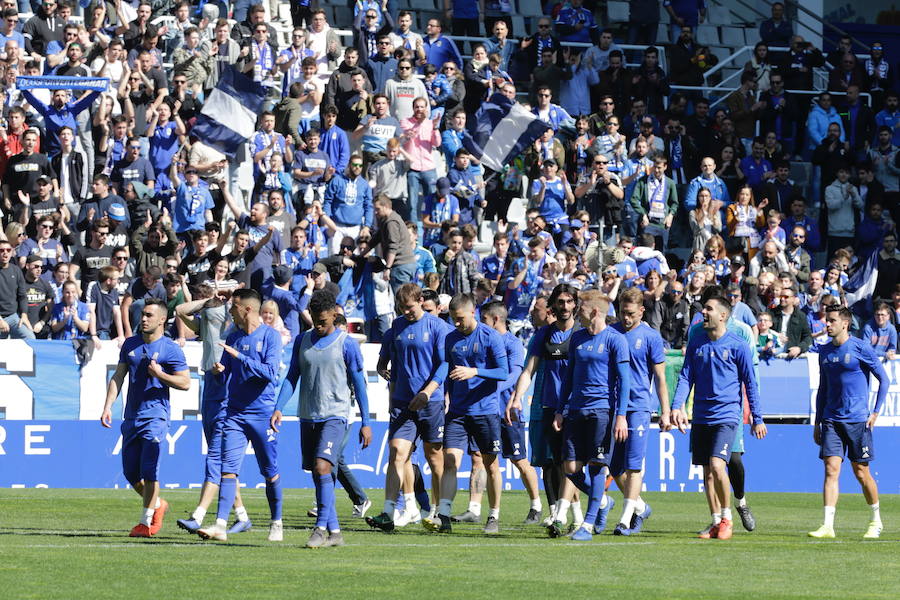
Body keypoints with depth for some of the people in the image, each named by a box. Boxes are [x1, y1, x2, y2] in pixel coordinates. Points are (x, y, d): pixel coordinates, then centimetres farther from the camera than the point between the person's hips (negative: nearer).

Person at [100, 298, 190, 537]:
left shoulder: (170, 349, -4)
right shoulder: (130, 345, 11)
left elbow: (185, 382, -5)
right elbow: (118, 377, 12)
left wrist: (160, 374, -17)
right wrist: (108, 406, 3)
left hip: (155, 416, -6)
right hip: (131, 416, 6)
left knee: (148, 470, -11)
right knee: (130, 471, 8)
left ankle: (146, 522, -4)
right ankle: (157, 505, 30)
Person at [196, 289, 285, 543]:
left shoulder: (270, 336, -5)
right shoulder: (233, 337, 12)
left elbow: (270, 371, -16)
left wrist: (239, 356, -19)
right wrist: (219, 372, -5)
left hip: (263, 413, -4)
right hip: (234, 412, 4)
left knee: (270, 472, 5)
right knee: (228, 469, -6)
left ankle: (277, 524, 18)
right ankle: (220, 525, -13)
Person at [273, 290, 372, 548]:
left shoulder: (346, 344, -3)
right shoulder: (302, 341, 10)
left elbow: (359, 384, 0)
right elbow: (292, 377, 13)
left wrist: (365, 423, -1)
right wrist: (278, 408, 0)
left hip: (334, 416, -5)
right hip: (308, 417, 5)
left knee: (322, 468, -20)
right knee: (318, 475, 6)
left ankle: (322, 527, -17)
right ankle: (334, 531, 12)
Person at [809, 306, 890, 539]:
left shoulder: (861, 348, -6)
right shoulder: (824, 351, 11)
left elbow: (884, 379, 0)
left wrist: (876, 411, -6)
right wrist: (817, 422, 16)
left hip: (858, 420, -4)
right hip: (831, 421, 4)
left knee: (861, 472, 2)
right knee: (831, 469, -8)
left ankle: (876, 521, 21)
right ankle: (828, 526, -13)